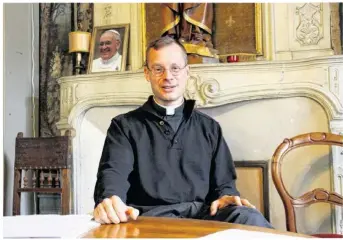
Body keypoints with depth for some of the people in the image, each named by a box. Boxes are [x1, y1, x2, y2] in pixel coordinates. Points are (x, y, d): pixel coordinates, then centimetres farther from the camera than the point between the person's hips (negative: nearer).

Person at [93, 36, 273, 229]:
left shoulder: (209, 127, 21)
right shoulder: (125, 125, 11)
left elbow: (223, 182, 19)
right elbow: (114, 172, -6)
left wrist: (226, 196, -7)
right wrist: (109, 200, -30)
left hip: (203, 214, 3)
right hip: (153, 215, -2)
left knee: (249, 218, -30)